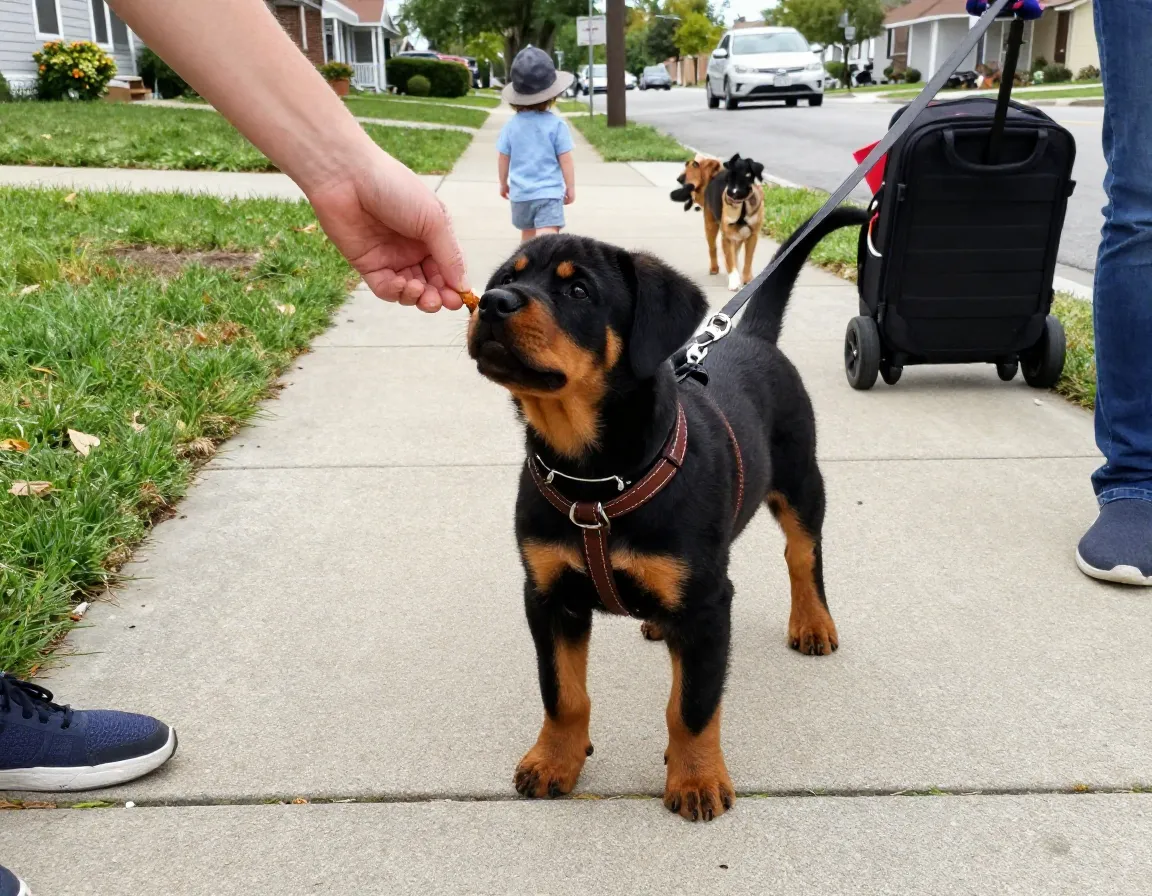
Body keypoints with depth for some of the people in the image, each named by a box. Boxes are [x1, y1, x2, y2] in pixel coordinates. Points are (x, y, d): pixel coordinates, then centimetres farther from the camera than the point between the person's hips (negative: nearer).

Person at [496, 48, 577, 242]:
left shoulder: (511, 125, 1)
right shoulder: (556, 124, -8)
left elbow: (503, 158, 8)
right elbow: (565, 160, -6)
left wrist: (503, 183, 23)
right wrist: (571, 187, 6)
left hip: (520, 193, 4)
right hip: (549, 192, -4)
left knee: (528, 234, 22)